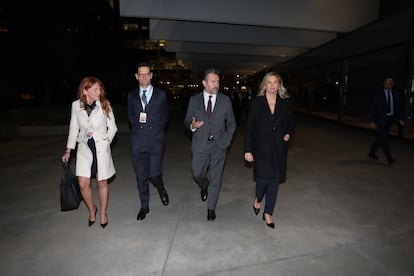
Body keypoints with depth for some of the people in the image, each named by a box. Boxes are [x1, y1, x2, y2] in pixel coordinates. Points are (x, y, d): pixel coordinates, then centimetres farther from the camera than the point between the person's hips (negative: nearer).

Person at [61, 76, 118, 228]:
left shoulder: (105, 105, -6)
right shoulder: (76, 105, -2)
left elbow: (112, 127, 3)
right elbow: (74, 128, 7)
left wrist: (106, 140, -11)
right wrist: (68, 150, 8)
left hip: (101, 148, -1)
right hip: (84, 148, 2)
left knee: (102, 182, 7)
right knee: (83, 183, -2)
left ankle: (103, 213, 28)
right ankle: (92, 210, 28)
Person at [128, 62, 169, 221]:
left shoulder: (161, 94, 4)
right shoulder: (131, 95, 10)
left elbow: (165, 116, 10)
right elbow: (130, 116, 18)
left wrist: (156, 128, -1)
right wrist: (137, 123, 1)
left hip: (155, 140, -2)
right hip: (138, 141, 2)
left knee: (154, 174, -4)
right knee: (141, 176, 9)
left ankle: (161, 189, 33)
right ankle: (144, 206, 27)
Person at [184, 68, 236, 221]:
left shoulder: (225, 100, 1)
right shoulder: (194, 99, 2)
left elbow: (231, 123, 7)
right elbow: (187, 119, 6)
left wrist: (226, 139, -5)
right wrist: (192, 125, -17)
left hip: (219, 145, 0)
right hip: (200, 145, 1)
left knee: (216, 178, 7)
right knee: (197, 174, 9)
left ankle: (211, 208, 26)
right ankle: (204, 187, 47)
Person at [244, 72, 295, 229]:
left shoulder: (285, 102, 4)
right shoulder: (257, 102, -3)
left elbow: (291, 122, 19)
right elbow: (250, 127, -4)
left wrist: (288, 134, -3)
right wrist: (248, 150, -8)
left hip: (279, 147, 3)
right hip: (261, 147, -3)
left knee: (275, 179, 6)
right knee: (263, 177, -7)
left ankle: (268, 213, 23)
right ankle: (258, 199, 29)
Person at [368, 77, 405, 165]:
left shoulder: (395, 95, 8)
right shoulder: (378, 95, -4)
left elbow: (398, 108, 10)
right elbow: (373, 108, -6)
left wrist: (400, 119, -1)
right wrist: (372, 121, -13)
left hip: (390, 119, 5)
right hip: (380, 119, -5)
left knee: (380, 137, 13)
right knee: (384, 138, -9)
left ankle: (372, 153, 27)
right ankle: (390, 159, -9)